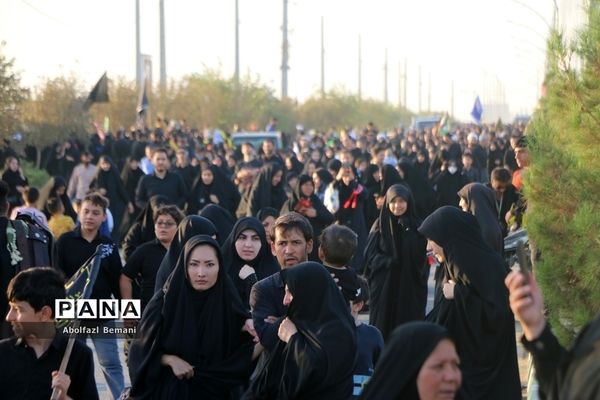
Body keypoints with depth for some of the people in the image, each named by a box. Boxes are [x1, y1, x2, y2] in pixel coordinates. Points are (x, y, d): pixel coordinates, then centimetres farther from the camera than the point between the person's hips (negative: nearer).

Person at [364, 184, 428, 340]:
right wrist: (389, 262, -17)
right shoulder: (380, 226, 3)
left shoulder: (417, 227, 4)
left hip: (410, 287, 1)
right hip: (384, 287, -1)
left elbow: (423, 257, 0)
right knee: (384, 327, -1)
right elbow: (370, 256, -3)